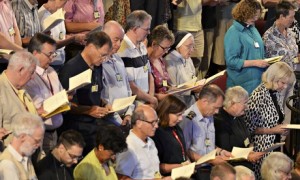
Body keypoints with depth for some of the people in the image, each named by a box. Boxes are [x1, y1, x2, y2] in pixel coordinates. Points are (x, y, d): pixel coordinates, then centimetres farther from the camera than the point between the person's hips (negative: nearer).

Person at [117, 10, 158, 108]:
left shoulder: (142, 47, 15)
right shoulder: (124, 50, -16)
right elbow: (131, 87, -18)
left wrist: (151, 96, 4)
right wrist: (151, 99, -5)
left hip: (145, 100, 9)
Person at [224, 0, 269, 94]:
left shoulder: (253, 29, 11)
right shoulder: (233, 33, -12)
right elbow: (231, 61, -17)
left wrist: (265, 61, 4)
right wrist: (254, 63, -20)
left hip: (258, 79, 7)